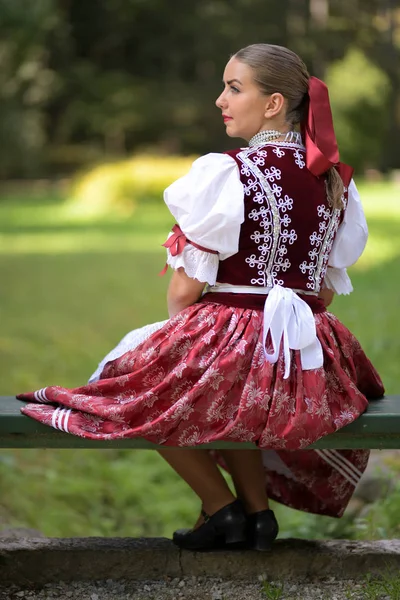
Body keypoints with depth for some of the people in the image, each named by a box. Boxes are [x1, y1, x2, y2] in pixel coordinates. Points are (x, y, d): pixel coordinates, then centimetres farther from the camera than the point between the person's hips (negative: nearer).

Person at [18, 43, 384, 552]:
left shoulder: (227, 173, -13)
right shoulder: (336, 180, 5)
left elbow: (185, 289, -9)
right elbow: (327, 288, 12)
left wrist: (180, 333, 10)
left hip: (230, 340, -7)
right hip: (308, 361, 7)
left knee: (142, 383, 22)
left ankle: (220, 506, 17)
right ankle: (257, 507, 25)